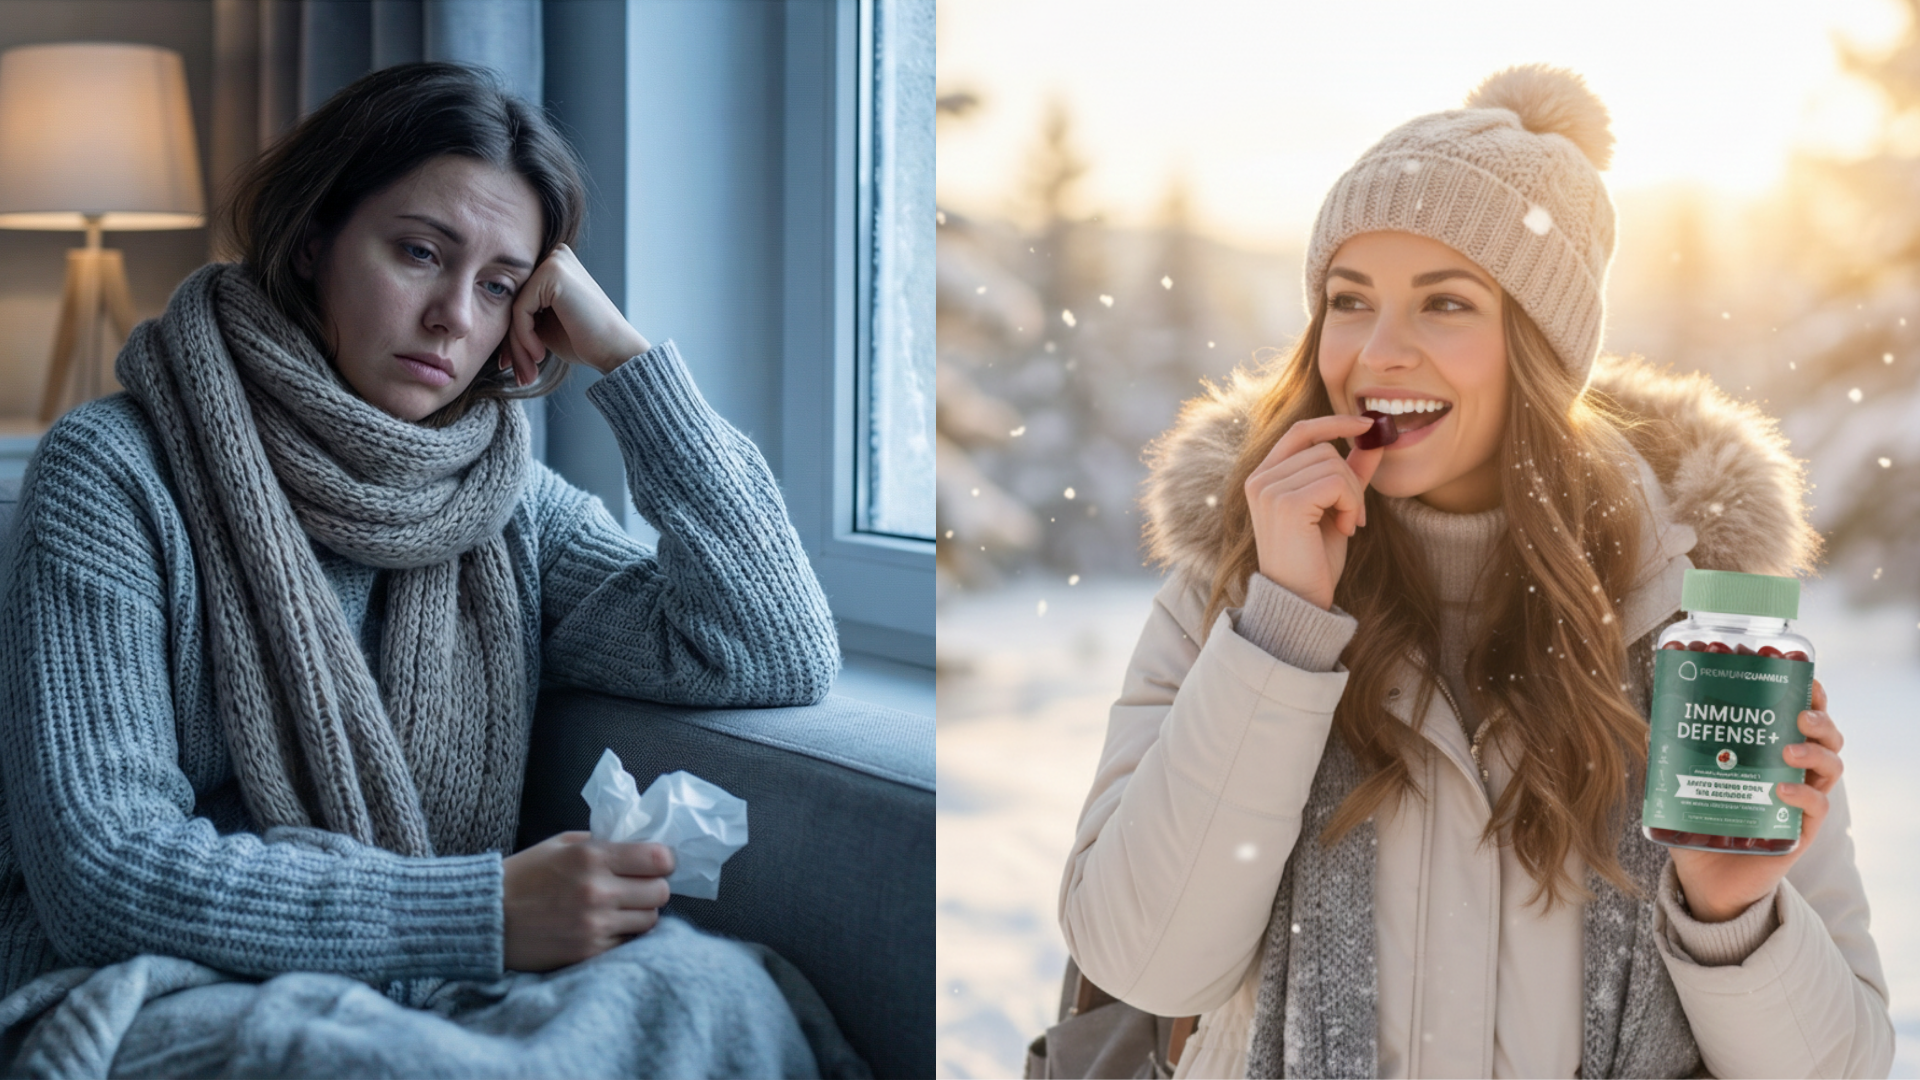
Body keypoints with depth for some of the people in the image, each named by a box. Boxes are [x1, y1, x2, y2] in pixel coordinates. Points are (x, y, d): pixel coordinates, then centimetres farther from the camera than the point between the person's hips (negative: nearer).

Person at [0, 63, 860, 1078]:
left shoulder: (512, 508, 10)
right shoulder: (118, 472, -4)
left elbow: (776, 657, -2)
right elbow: (100, 866, -13)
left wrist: (623, 353, -2)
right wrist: (484, 909, -20)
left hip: (440, 996, 4)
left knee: (710, 986, -28)